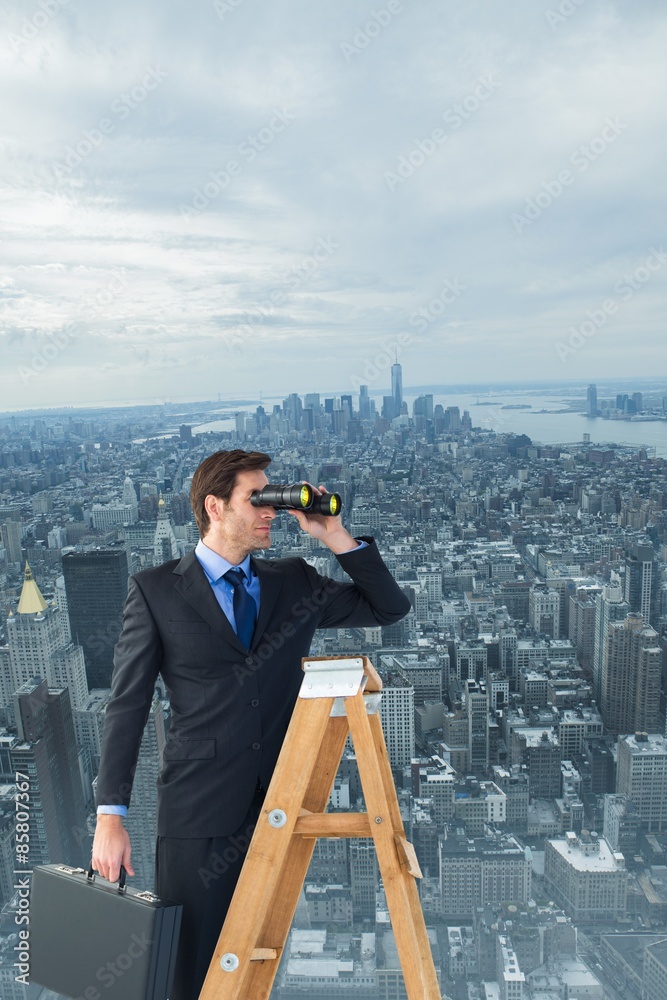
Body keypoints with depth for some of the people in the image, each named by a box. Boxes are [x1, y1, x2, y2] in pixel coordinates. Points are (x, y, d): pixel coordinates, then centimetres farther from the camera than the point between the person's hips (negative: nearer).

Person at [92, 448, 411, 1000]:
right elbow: (128, 705, -1)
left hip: (278, 803, 3)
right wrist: (110, 815, -5)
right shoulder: (155, 590, -2)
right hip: (198, 809, -3)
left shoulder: (295, 582, 6)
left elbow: (390, 607, 6)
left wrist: (335, 535, -3)